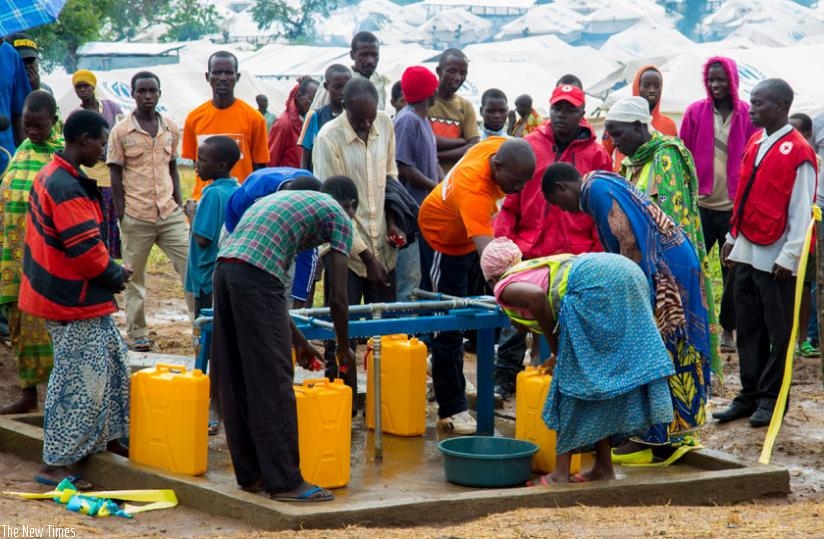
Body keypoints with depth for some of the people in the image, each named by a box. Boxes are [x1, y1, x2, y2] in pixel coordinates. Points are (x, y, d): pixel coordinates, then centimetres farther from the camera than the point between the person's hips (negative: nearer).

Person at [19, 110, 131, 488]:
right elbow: (85, 248, -25)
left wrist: (110, 271, 9)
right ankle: (55, 464, 1)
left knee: (112, 364, 18)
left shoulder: (53, 174, 10)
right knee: (80, 382, -4)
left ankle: (109, 437, 29)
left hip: (82, 297, 10)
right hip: (73, 302, -10)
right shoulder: (66, 187, -23)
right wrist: (115, 275, -8)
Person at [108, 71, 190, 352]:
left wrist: (178, 204, 9)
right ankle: (137, 334, 14)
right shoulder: (121, 131, -3)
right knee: (134, 276, 5)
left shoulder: (171, 128, 7)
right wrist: (121, 213, -7)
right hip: (136, 216, -3)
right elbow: (116, 174, -1)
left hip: (170, 213, 3)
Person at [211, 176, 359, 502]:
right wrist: (343, 348, 22)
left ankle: (251, 474, 21)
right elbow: (337, 297, 6)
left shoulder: (288, 198, 33)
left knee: (236, 383, 13)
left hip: (224, 268, 8)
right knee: (273, 384, -2)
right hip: (256, 276, -8)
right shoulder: (338, 215, 12)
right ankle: (284, 481, 1)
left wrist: (298, 340, 37)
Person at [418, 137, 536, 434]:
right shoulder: (473, 189, -45)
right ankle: (452, 410, 1)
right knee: (448, 325, -4)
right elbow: (487, 251, -54)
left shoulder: (499, 146, -24)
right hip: (443, 240, -8)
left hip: (469, 231, 8)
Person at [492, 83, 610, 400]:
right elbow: (509, 200, 5)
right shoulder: (528, 146, 5)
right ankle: (505, 379, 12)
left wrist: (598, 253, -3)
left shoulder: (595, 155, 4)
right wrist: (504, 240, -4)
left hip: (576, 256, 0)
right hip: (528, 252, 1)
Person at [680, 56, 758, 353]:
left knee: (733, 271, 5)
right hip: (700, 204, 0)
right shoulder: (695, 112, 2)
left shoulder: (747, 116, 1)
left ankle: (727, 329, 16)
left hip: (735, 206, 0)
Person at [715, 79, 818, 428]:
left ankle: (771, 399, 10)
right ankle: (750, 395, 18)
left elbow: (801, 212, -13)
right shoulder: (755, 142, 10)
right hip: (746, 253, 7)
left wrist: (789, 257, -16)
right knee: (748, 329, 10)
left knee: (778, 332, 3)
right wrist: (733, 238, 16)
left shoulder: (799, 153, -12)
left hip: (775, 259, -7)